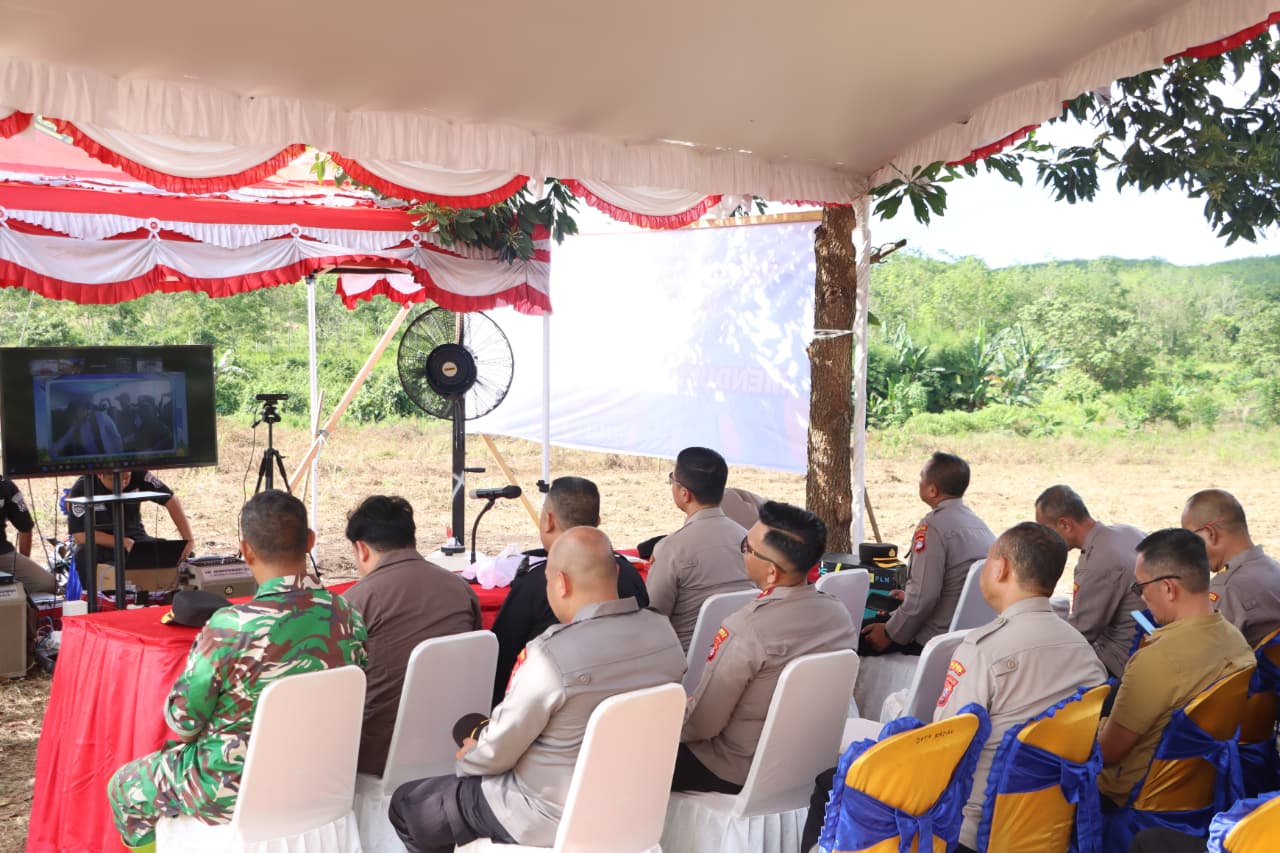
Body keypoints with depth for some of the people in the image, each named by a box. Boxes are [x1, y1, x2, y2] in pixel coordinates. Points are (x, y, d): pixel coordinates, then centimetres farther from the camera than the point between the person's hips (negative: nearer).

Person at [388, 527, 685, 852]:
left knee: (404, 804, 14)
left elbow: (496, 752, -16)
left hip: (553, 821, -7)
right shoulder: (665, 633, -9)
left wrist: (466, 758, 8)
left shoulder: (550, 655, -29)